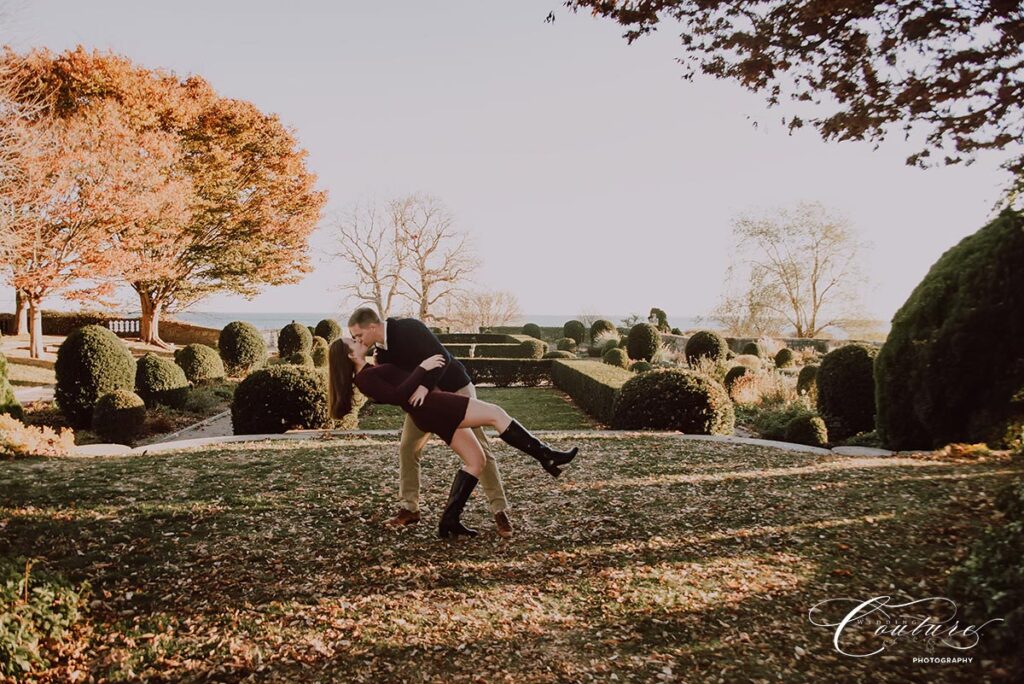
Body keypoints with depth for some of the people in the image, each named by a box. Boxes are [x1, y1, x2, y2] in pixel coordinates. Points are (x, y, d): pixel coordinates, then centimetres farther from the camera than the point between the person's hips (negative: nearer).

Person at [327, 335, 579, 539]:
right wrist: (422, 368, -15)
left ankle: (449, 520, 3)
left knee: (476, 460, 5)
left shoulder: (371, 372, 25)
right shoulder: (364, 378, -5)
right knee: (495, 413, -15)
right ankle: (546, 456, -11)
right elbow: (396, 396, -16)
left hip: (435, 410, 10)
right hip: (429, 406, -10)